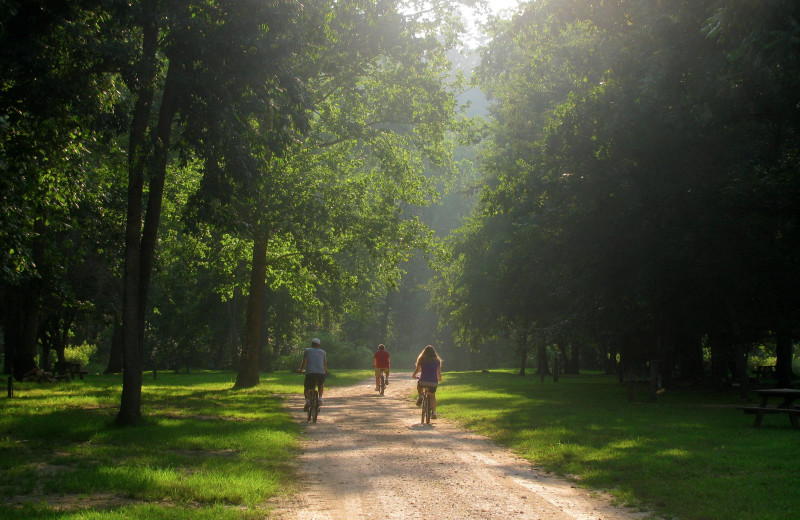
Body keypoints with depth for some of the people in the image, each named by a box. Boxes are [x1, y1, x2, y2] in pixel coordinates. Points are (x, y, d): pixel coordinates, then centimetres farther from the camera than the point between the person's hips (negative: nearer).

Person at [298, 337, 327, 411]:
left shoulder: (307, 351, 15)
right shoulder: (323, 352, 20)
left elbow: (304, 363, 10)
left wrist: (300, 370, 28)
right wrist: (325, 371, 44)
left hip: (310, 373, -2)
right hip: (321, 373, 2)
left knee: (306, 388, 18)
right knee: (321, 385, 33)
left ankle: (307, 401, -8)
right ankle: (320, 399, 17)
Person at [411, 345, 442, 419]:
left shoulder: (422, 360, 3)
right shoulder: (437, 361, 6)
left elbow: (417, 369, 2)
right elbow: (439, 372, 7)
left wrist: (414, 375, 21)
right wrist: (439, 379, 25)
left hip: (423, 381, -1)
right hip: (433, 382, 1)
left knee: (419, 384, 34)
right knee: (432, 396, 20)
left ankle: (420, 396, 9)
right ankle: (434, 412, 3)